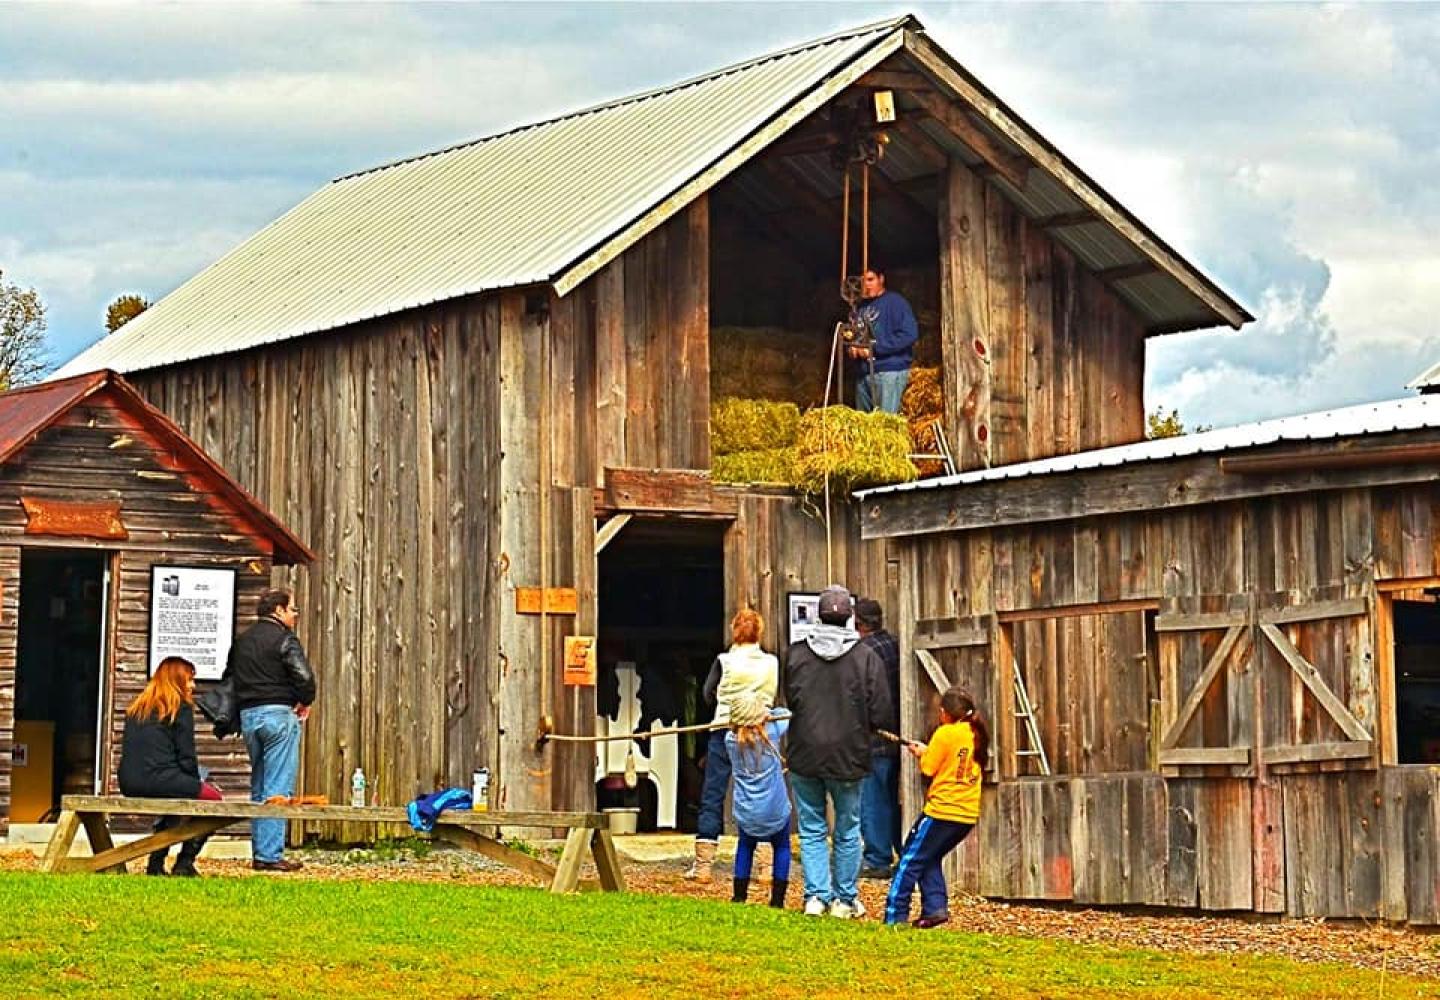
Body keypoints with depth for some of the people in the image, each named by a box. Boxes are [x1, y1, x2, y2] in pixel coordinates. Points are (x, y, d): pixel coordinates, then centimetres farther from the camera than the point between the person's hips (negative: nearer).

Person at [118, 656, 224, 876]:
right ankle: (184, 864, 9)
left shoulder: (136, 708, 19)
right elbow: (186, 756, -6)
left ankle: (156, 864, 31)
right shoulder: (181, 708, -2)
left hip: (129, 784, 7)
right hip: (159, 780, -7)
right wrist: (196, 782, 14)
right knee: (212, 797, 14)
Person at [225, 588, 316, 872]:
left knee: (258, 787, 15)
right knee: (278, 789, -6)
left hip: (248, 715, 7)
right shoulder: (283, 638, -8)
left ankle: (258, 853, 16)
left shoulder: (242, 640, 16)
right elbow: (303, 675, -19)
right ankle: (270, 855, -10)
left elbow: (228, 678, 20)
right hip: (277, 713, -7)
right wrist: (305, 701, -2)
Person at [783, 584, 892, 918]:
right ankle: (845, 899, 17)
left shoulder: (796, 653, -5)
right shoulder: (866, 657, -10)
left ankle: (816, 895, 6)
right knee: (847, 831, 12)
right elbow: (880, 712, -8)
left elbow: (790, 700, 6)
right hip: (848, 757, -1)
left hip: (804, 755, 1)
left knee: (812, 830, 12)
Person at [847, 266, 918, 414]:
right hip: (862, 373, 7)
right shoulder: (860, 307, 17)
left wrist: (874, 349, -17)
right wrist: (851, 347, 2)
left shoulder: (895, 302, -4)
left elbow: (909, 334, -15)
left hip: (889, 370, -7)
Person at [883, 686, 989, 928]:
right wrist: (928, 751, 17)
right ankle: (936, 907, 8)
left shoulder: (944, 734, -11)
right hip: (969, 814, 7)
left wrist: (921, 753, 12)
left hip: (942, 810, -7)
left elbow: (928, 769, -8)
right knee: (930, 859, 21)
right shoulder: (976, 735, 9)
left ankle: (895, 914, 0)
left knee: (911, 860, 2)